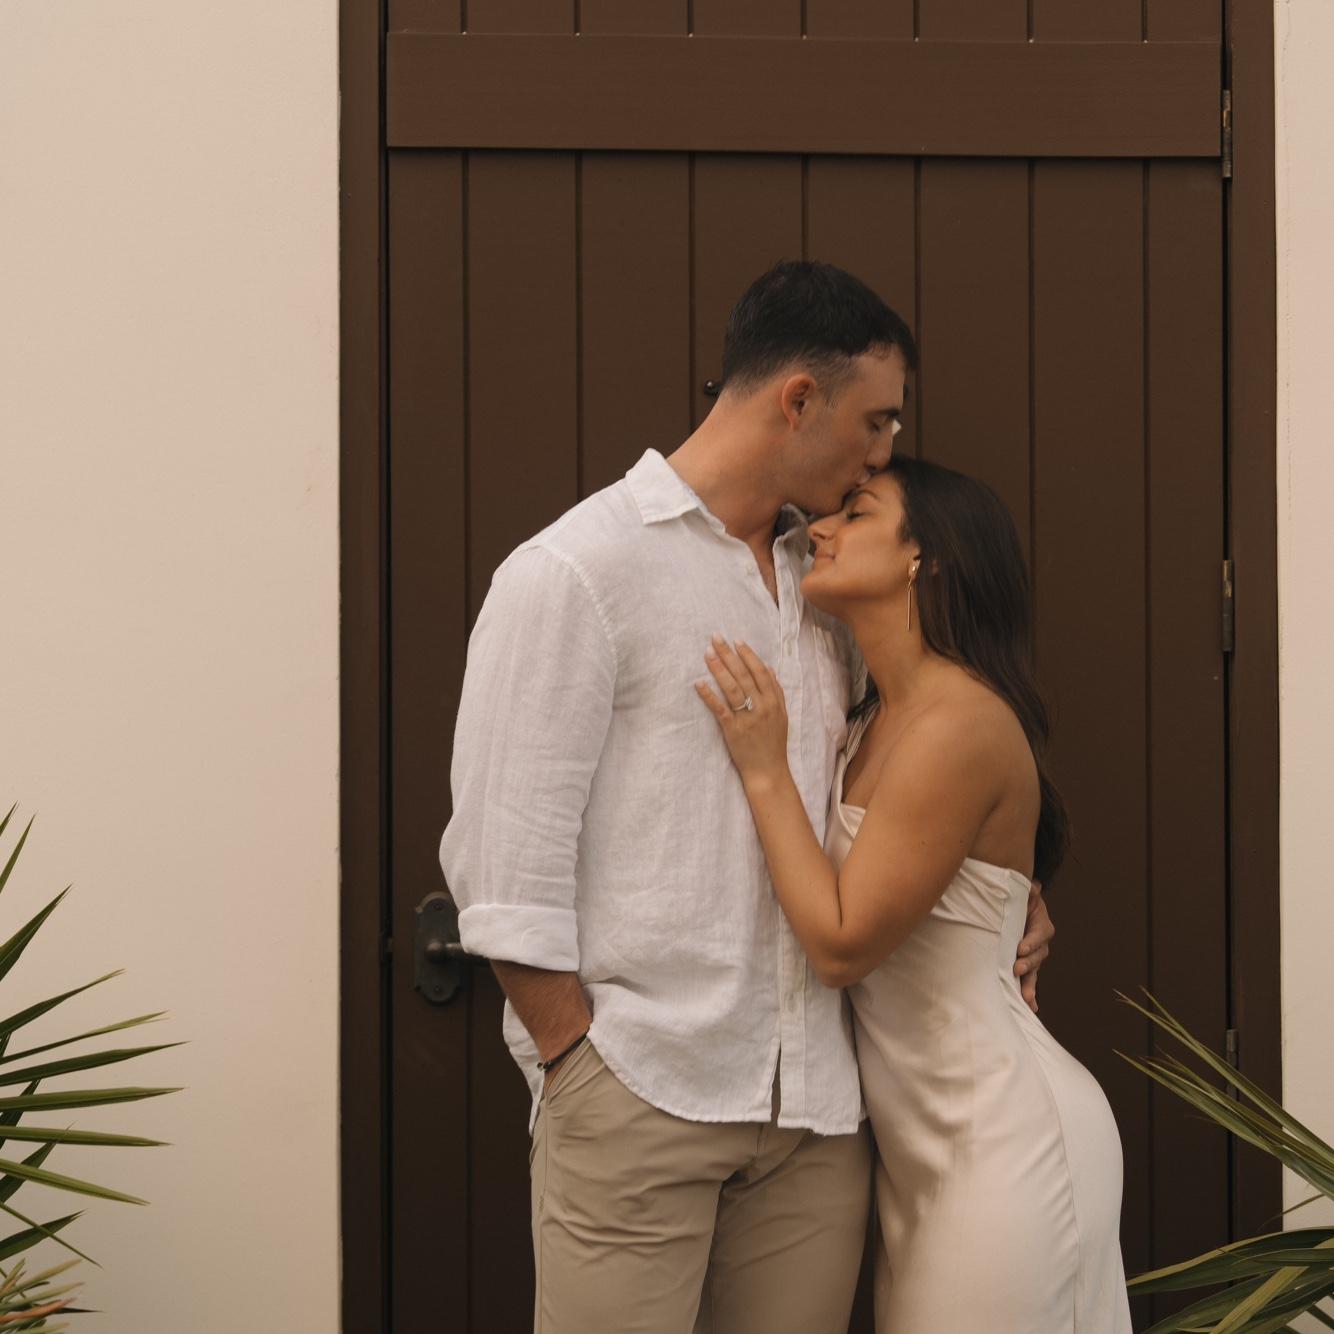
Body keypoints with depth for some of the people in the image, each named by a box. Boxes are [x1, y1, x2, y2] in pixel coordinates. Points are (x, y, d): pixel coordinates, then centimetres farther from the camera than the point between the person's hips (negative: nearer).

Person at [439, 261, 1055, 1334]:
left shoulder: (822, 582, 17)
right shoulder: (575, 573, -6)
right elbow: (505, 865, -9)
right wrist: (581, 1070, -10)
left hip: (816, 1106, 6)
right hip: (639, 1099, -6)